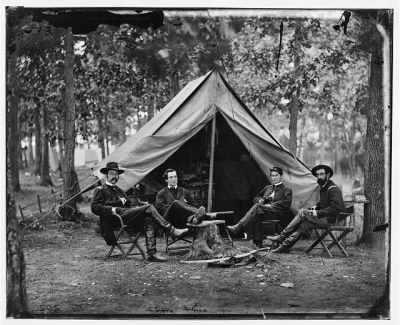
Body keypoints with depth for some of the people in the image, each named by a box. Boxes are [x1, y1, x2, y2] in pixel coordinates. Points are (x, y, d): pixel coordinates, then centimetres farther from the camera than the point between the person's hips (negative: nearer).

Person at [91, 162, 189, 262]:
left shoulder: (119, 190, 33)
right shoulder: (100, 190, 11)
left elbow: (130, 203, 26)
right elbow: (95, 207, -3)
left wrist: (137, 207, 2)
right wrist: (112, 209, -17)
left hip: (127, 217, 7)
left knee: (148, 219, -23)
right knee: (149, 208, -20)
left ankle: (152, 254, -30)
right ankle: (172, 230, -21)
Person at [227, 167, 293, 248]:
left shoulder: (287, 190, 10)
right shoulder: (267, 188, 28)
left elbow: (286, 203, -8)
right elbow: (256, 198, 31)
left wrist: (271, 205, -18)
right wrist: (259, 200, 5)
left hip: (278, 213, -5)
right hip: (266, 213, 5)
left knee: (257, 206, -30)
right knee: (258, 215, -34)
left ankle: (237, 227, -38)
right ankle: (258, 243, -35)